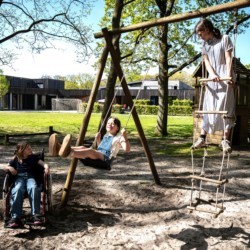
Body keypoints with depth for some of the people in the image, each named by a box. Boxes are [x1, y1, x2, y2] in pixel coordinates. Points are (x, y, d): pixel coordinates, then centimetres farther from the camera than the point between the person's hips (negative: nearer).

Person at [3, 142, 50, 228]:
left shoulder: (33, 157, 20)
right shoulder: (15, 159, 22)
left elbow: (42, 163, 6)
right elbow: (5, 167, 21)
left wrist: (46, 167, -18)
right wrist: (9, 168, -4)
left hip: (31, 177, 0)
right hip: (19, 177, 1)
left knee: (33, 188, -37)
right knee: (17, 190, -36)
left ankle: (35, 215, -43)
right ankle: (15, 217, -44)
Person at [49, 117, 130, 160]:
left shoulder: (119, 138, 7)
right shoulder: (105, 136, 28)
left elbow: (127, 149, -8)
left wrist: (125, 137, -21)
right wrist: (98, 139, 24)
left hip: (106, 159, -7)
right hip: (96, 156, 7)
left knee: (91, 150, -37)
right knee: (83, 147, -22)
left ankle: (68, 152, -65)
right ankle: (60, 148, -47)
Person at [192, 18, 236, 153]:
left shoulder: (224, 39, 2)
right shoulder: (205, 45, 15)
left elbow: (228, 58, -5)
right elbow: (206, 61, 5)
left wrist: (229, 76, -18)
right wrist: (212, 74, -14)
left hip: (225, 79, -5)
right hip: (212, 80, 5)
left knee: (226, 108, -8)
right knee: (208, 108, 4)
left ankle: (226, 139, -6)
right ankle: (202, 138, 6)